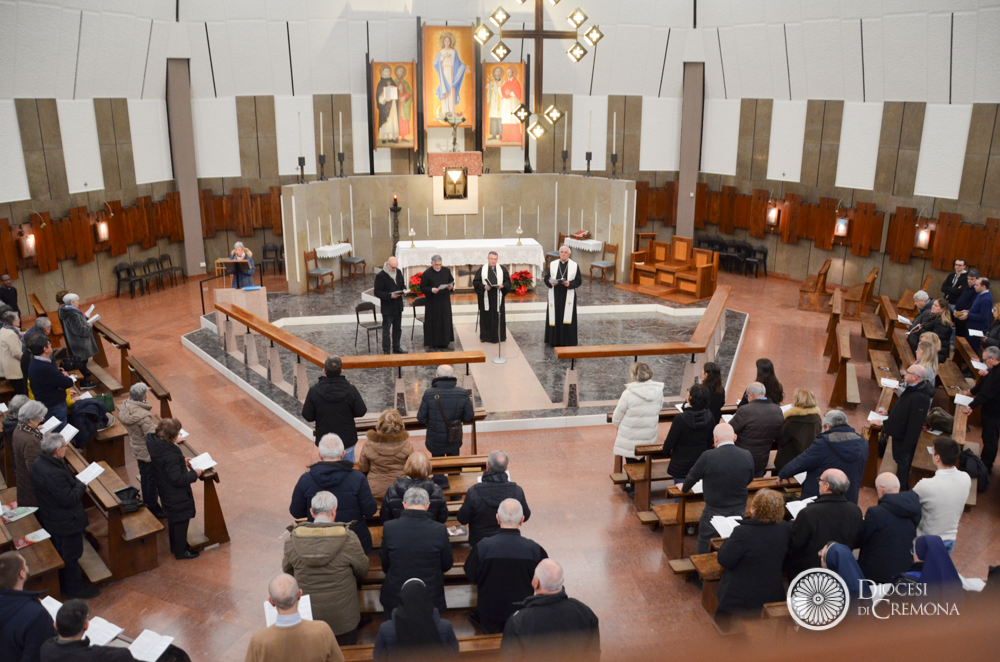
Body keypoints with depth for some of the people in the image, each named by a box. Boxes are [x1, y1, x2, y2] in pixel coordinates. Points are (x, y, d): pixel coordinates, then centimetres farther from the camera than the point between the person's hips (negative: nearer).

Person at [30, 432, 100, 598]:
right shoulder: (54, 474, -37)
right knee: (71, 555, 11)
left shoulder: (39, 463, -6)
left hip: (50, 518, 10)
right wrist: (81, 486, -15)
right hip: (65, 522, -10)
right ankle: (74, 588, 28)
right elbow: (69, 499, -30)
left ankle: (64, 582, 47)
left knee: (61, 552, 28)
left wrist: (77, 483, -3)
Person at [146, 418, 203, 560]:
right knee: (180, 522, 13)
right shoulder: (170, 455, -37)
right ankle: (181, 552, 31)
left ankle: (175, 546, 47)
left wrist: (182, 461, 5)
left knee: (174, 520, 28)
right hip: (176, 496, -9)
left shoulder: (156, 443, -10)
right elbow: (177, 479, -30)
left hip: (165, 491, 9)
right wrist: (194, 474, -17)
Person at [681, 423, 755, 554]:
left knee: (705, 545, 14)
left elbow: (692, 477, -6)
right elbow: (749, 480, 8)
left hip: (715, 512, -4)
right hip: (739, 511, 4)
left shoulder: (708, 457, -22)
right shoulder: (747, 456, -11)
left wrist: (684, 488, 16)